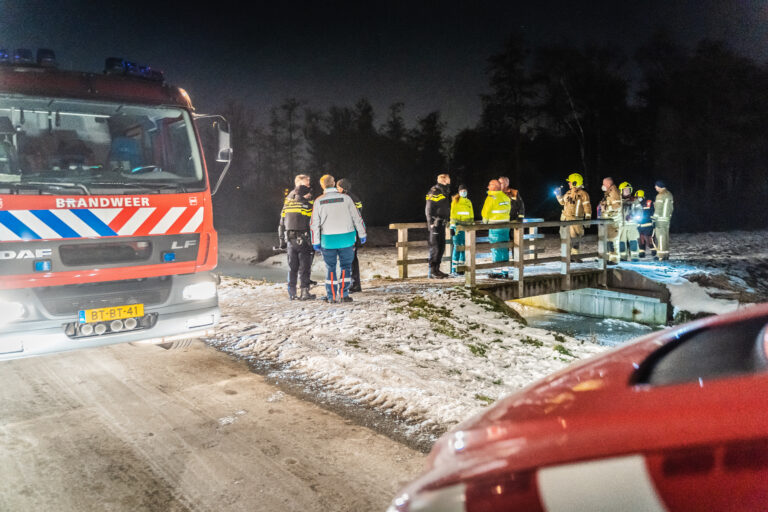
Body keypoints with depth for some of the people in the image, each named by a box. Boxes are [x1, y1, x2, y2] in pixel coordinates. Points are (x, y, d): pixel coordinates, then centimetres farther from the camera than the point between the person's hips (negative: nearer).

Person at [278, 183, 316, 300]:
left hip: (290, 240, 5)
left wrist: (282, 241, 18)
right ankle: (305, 292, 1)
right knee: (304, 267, 2)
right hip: (303, 241, -4)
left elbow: (281, 225, 12)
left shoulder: (286, 206, 8)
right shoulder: (308, 205, -7)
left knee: (292, 267, 12)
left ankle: (291, 293, 14)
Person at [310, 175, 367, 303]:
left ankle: (331, 296, 12)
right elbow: (357, 217, 0)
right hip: (346, 239, -1)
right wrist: (362, 234, 9)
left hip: (328, 240, 1)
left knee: (330, 268, 11)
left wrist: (315, 242, 7)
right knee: (346, 266, 9)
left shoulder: (318, 201, 0)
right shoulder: (345, 198, -3)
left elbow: (314, 223, 1)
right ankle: (343, 294, 4)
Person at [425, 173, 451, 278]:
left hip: (442, 223, 9)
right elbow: (428, 209, -15)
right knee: (435, 247, -8)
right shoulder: (434, 192, -11)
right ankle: (432, 272, -4)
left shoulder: (445, 192, 17)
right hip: (435, 224, -9)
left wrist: (446, 221, 21)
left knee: (441, 247, 12)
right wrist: (431, 223, -20)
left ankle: (437, 269, 20)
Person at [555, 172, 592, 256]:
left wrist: (587, 219, -15)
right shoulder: (568, 193, 12)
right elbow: (562, 202, 27)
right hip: (565, 219, 7)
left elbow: (587, 207, -10)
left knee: (575, 239, -1)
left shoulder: (583, 194, -9)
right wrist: (558, 195, 14)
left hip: (575, 220, -7)